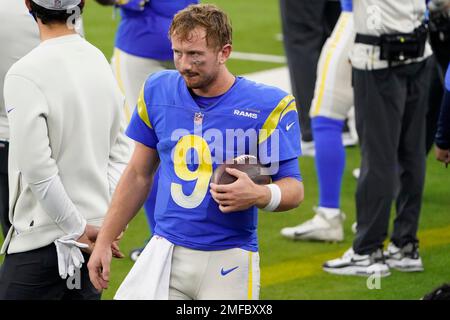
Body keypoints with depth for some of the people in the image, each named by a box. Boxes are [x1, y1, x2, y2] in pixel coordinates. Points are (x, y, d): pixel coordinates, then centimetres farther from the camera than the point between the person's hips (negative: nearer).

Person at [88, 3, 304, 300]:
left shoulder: (268, 105, -8)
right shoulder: (158, 91, 5)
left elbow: (293, 187, -4)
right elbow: (139, 175, 15)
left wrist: (258, 195, -26)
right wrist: (104, 241, 13)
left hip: (229, 263, -3)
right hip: (164, 253, 3)